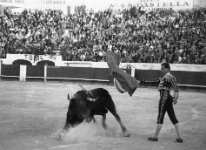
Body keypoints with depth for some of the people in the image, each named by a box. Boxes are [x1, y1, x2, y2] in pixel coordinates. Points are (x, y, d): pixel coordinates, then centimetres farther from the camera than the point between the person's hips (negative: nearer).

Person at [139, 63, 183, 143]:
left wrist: (175, 97, -30)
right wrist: (143, 82, 25)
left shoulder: (169, 76, -9)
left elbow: (175, 87, -21)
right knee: (173, 118, 6)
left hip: (164, 97, -9)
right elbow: (154, 82, 26)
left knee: (160, 117, -1)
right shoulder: (164, 77, 21)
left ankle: (155, 136, 7)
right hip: (168, 98, 9)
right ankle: (179, 137, 6)